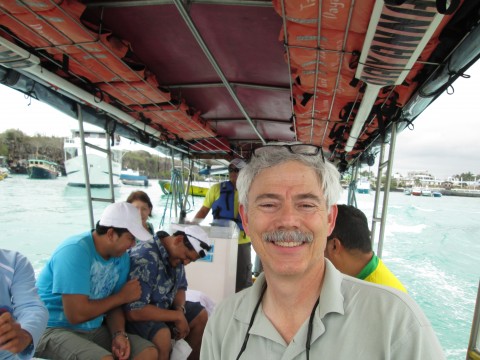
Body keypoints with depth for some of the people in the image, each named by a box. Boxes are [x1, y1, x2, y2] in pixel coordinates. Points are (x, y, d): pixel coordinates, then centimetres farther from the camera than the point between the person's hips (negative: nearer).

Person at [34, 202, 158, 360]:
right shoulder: (75, 251, -23)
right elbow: (76, 314, -26)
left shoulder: (122, 257, 0)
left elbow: (114, 305, 5)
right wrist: (122, 296, -14)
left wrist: (119, 334, -14)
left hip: (94, 329, 7)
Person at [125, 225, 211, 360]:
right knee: (163, 335, -33)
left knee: (201, 316, 4)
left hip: (163, 306, 8)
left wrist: (180, 310, -15)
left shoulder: (175, 254, -8)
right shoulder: (144, 260, -33)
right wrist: (177, 316, -26)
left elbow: (180, 287, 6)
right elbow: (134, 311, -33)